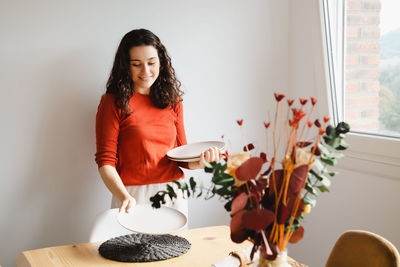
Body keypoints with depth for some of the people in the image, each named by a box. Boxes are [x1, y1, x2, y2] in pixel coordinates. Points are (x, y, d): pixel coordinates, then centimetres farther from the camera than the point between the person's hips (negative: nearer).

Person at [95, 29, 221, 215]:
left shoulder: (172, 101, 8)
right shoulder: (113, 103, -6)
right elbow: (105, 161, -9)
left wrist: (198, 162, -11)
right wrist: (124, 197, -25)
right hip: (133, 197, -4)